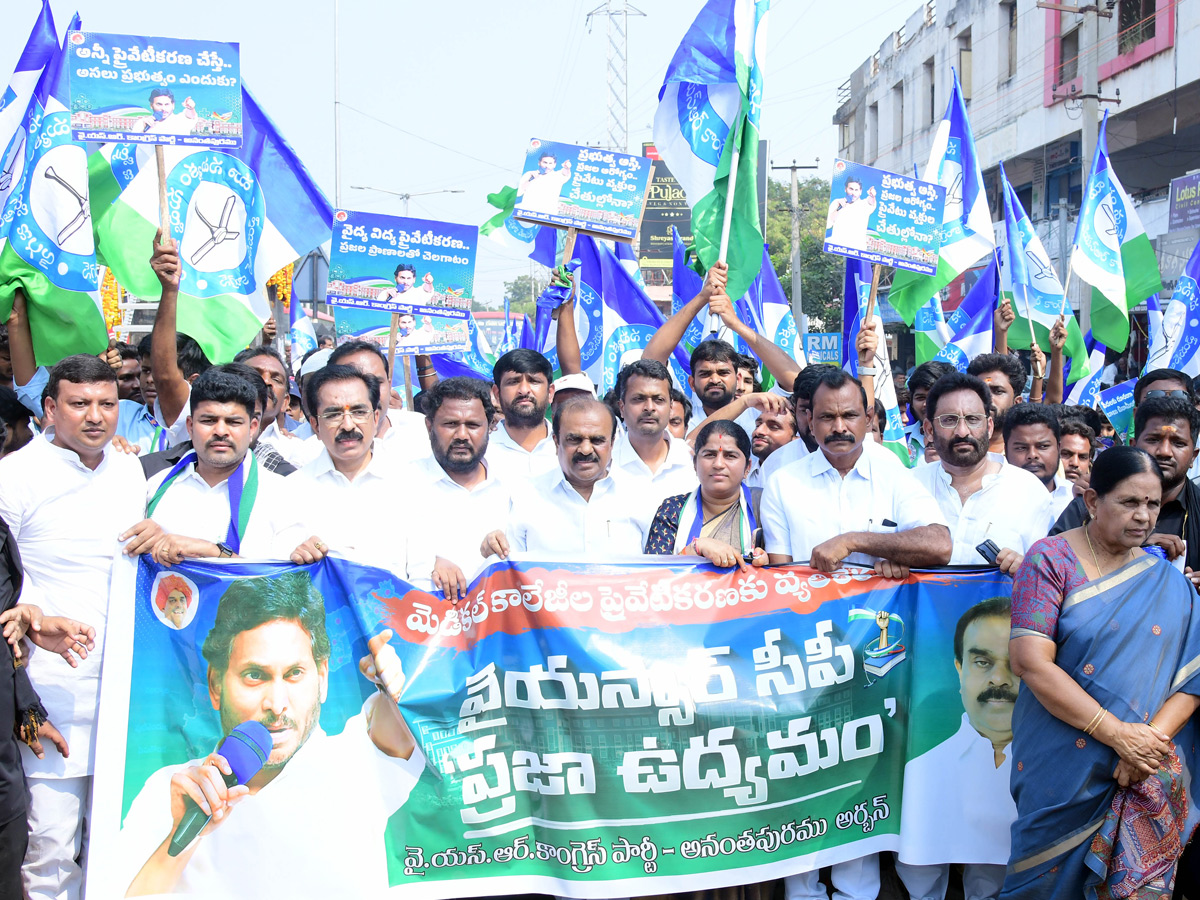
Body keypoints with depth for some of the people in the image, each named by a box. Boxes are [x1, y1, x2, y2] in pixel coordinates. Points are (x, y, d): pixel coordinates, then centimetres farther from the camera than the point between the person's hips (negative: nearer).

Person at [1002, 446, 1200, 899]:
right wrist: (1117, 733, -17)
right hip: (1064, 766, -3)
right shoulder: (1051, 560, -5)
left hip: (1148, 776, 3)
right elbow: (1030, 661, -15)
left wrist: (1151, 740, -16)